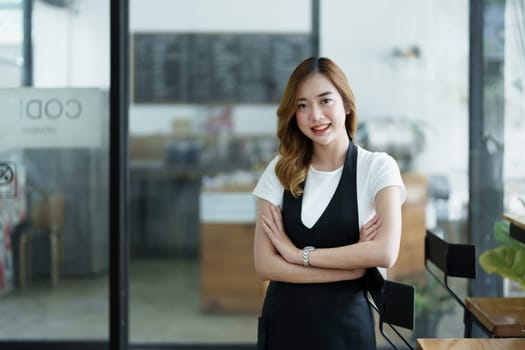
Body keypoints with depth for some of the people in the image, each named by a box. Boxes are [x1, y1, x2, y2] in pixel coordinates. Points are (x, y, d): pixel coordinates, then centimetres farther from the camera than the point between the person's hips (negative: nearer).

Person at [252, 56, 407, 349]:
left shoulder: (378, 167, -7)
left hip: (345, 325, -2)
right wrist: (353, 262, -15)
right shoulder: (280, 171, 0)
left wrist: (300, 254, -15)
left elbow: (385, 253, -21)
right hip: (282, 322, 2)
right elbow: (265, 265, -7)